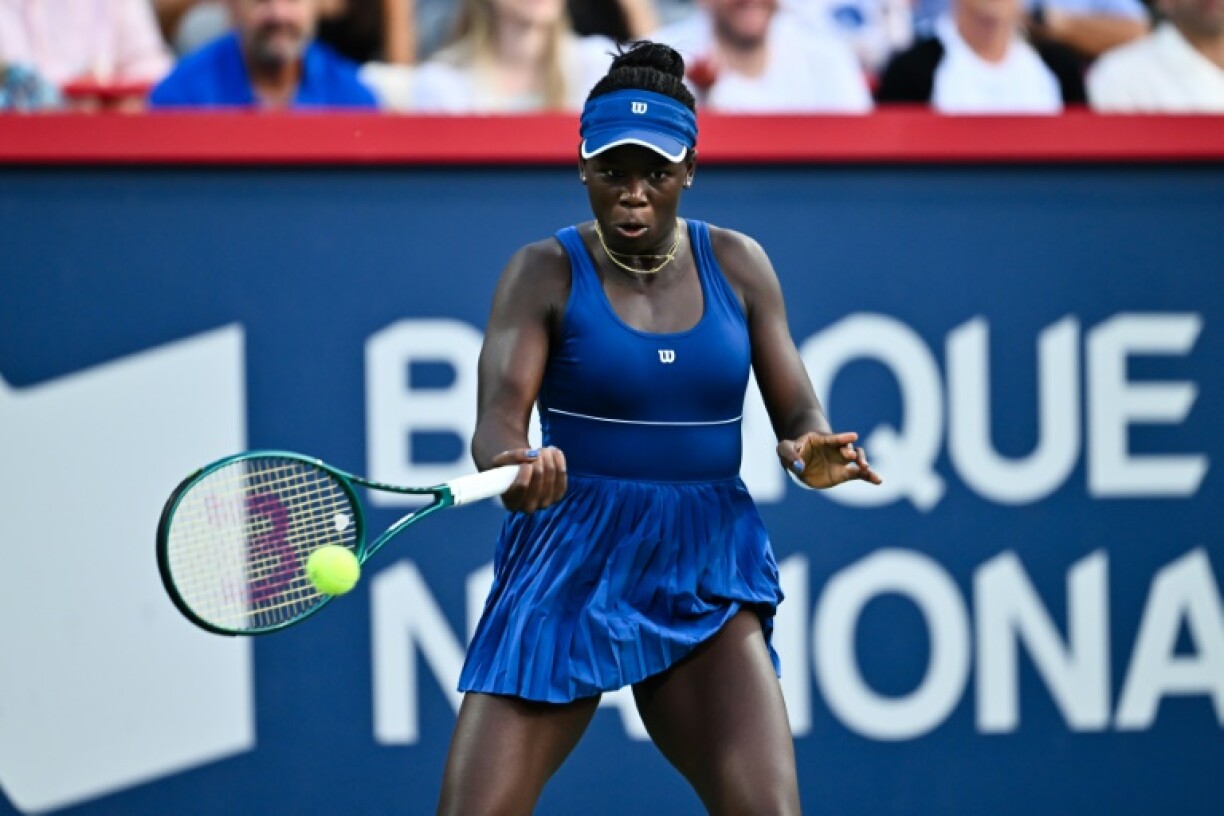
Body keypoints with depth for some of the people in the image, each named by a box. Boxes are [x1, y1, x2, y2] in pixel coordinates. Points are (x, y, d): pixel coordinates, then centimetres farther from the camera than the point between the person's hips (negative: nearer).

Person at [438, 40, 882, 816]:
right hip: (567, 572, -2)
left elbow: (799, 414, 7)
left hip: (706, 579, 2)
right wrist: (513, 467, -39)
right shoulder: (547, 272, -3)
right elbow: (498, 416, -15)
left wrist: (815, 451, -18)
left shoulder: (737, 265, 6)